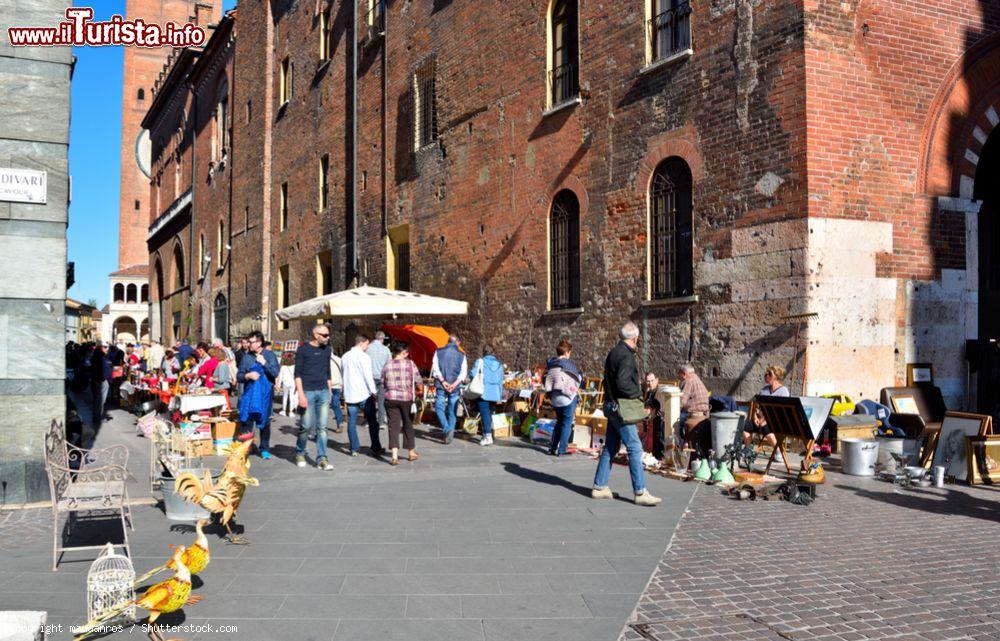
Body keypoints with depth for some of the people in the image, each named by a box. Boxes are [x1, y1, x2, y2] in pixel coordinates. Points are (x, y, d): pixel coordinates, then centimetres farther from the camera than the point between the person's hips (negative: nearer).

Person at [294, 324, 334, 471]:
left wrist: (329, 391, 15)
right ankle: (300, 453, 21)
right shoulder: (303, 349, -3)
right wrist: (301, 394, -13)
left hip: (323, 392, 4)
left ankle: (322, 458, 3)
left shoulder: (327, 349, 11)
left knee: (322, 427, 0)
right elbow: (297, 373, -6)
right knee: (306, 426, -1)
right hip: (308, 392, -4)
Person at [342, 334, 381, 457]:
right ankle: (376, 449, 7)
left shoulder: (345, 357, 11)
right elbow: (368, 376, -14)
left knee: (351, 422, 7)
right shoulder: (363, 356, -10)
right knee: (372, 422, 4)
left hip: (349, 394, 6)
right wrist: (374, 392, -8)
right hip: (364, 394, -6)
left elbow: (344, 375, 17)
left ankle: (354, 449, 8)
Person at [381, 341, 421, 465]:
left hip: (390, 399, 1)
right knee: (408, 425, 14)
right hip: (406, 398, -1)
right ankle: (412, 452, 28)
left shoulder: (387, 365, 1)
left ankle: (394, 456, -8)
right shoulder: (410, 364, -7)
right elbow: (418, 381, -3)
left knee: (393, 426, 2)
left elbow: (382, 384, 7)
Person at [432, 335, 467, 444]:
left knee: (439, 408, 1)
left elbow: (435, 369, -5)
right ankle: (450, 432, 9)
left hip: (441, 386, -1)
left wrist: (443, 381, -11)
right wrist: (454, 384, -10)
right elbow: (463, 373, -3)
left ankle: (447, 429, -18)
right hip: (455, 387, 1)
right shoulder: (461, 355, 5)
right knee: (452, 410, 10)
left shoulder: (439, 352, 4)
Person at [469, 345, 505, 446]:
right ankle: (485, 434, 20)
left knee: (485, 413, -6)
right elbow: (501, 381, 14)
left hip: (483, 392, -5)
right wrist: (500, 396, 20)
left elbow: (472, 374, -13)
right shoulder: (499, 364, 11)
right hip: (495, 393, 5)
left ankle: (488, 436, -13)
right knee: (489, 413, 15)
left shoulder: (480, 362, -5)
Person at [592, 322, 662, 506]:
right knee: (635, 448, -7)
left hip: (611, 406, 10)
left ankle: (599, 487, 19)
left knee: (610, 448, 14)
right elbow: (622, 382, -25)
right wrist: (638, 392, -9)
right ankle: (640, 492, -6)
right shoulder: (626, 355, -16)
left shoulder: (614, 352, 15)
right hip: (620, 408, -10)